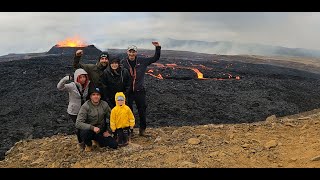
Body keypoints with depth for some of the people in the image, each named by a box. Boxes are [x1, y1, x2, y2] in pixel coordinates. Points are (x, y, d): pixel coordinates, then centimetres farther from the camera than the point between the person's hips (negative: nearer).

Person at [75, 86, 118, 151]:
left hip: (101, 131, 3)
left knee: (114, 145, -9)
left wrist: (108, 131, 3)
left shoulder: (104, 104, -6)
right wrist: (92, 127, -34)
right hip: (89, 130, -3)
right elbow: (78, 123, -24)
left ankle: (97, 140, 18)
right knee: (84, 133, -38)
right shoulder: (85, 106, -18)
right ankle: (88, 145, -2)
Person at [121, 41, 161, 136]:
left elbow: (155, 58, 6)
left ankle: (142, 129, 23)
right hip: (128, 91, -1)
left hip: (139, 90, 1)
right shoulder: (123, 62, -4)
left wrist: (158, 48, -5)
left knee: (142, 110, 9)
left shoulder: (142, 61, 0)